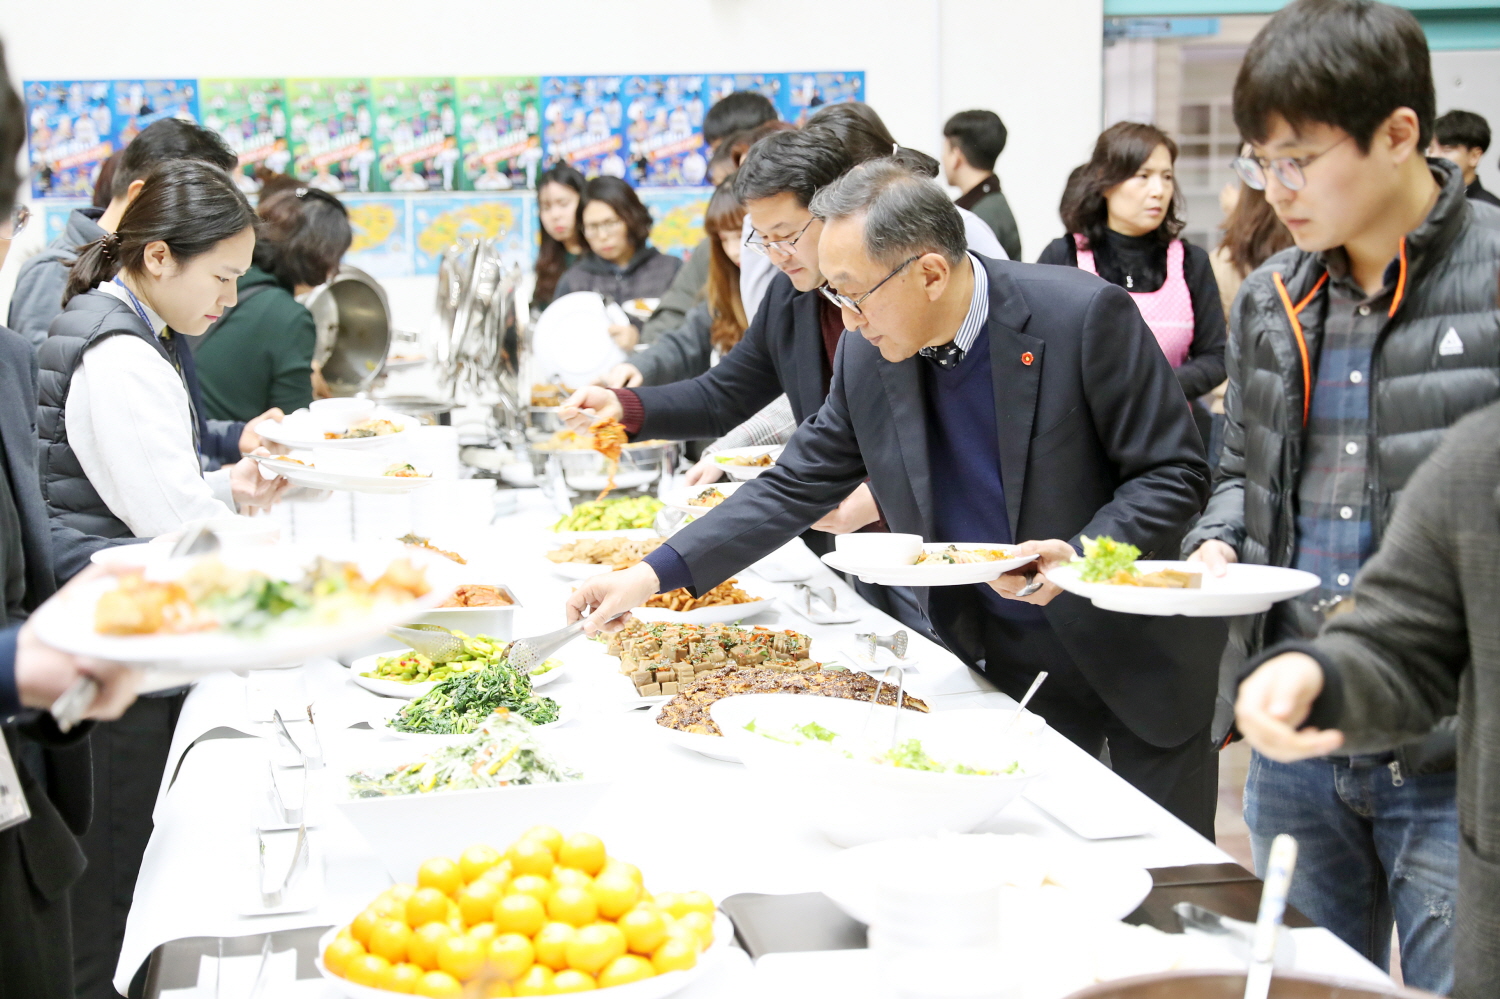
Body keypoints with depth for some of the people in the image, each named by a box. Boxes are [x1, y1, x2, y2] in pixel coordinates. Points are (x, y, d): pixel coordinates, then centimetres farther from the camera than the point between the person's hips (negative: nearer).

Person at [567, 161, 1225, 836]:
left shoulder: (1086, 316, -21)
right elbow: (795, 488, 2)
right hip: (1006, 665, 3)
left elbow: (1175, 473, -14)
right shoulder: (868, 357, -6)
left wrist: (1082, 555, -29)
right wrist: (654, 575, -5)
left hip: (1138, 653, -3)